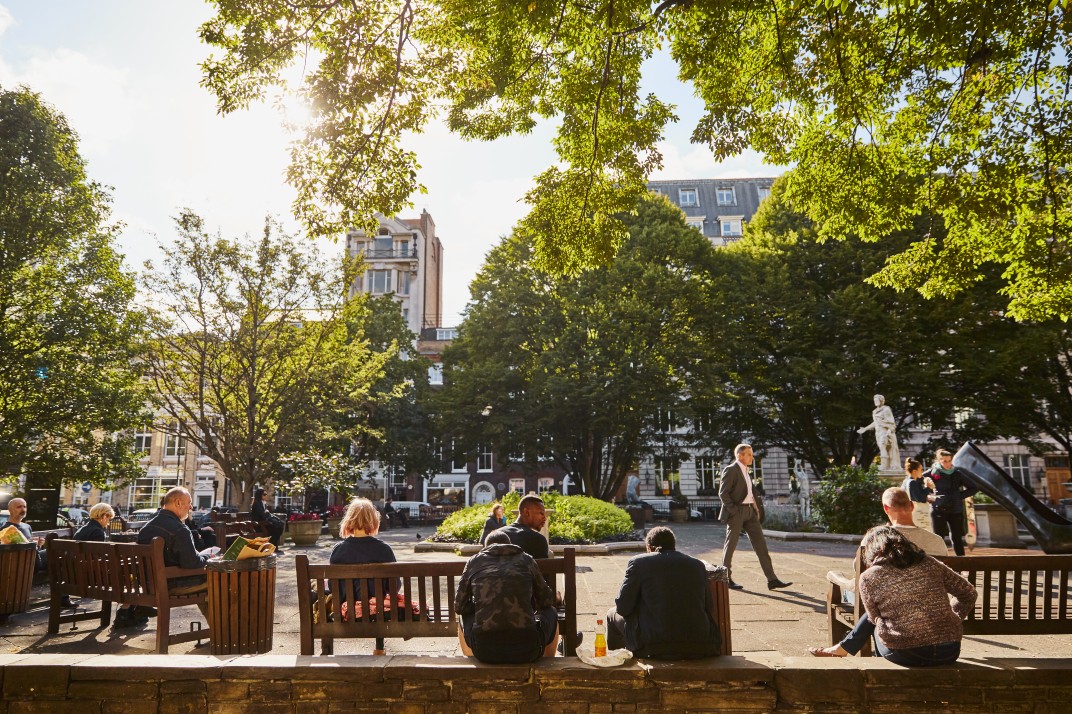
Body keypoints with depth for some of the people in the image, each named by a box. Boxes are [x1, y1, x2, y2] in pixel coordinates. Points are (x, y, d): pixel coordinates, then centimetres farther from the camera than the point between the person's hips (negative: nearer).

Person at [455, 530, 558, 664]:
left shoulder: (474, 561, 12)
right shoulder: (526, 560, 11)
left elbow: (459, 606, 17)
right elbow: (546, 600, 20)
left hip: (484, 651, 1)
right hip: (527, 650, -1)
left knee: (465, 616, 33)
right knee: (551, 612, 30)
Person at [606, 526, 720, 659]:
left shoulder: (638, 562, -1)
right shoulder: (698, 565, 10)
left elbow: (623, 608, 1)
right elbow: (707, 609, 15)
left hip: (657, 646, -4)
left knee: (613, 614, 22)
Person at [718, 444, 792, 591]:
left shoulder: (745, 471, 17)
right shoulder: (730, 470, -11)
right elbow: (723, 493, -16)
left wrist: (755, 507, 11)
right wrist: (733, 510, -18)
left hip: (749, 511, 8)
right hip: (736, 512, -8)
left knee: (761, 544, 4)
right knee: (730, 545, 2)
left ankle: (772, 580, 4)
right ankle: (726, 578, 13)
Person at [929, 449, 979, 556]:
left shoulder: (957, 473, 8)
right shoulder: (933, 472, -1)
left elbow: (974, 488, 13)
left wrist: (960, 495, 2)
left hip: (956, 510, 3)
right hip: (938, 510, -3)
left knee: (957, 537, 8)